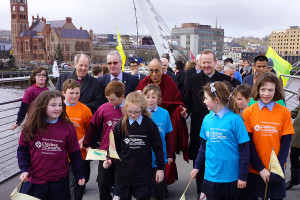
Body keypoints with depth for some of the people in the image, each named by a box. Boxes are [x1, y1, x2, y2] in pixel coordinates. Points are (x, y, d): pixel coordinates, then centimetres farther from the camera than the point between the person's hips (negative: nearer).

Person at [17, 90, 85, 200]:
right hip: (33, 180, 1)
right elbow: (23, 149, 4)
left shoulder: (68, 128, -6)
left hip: (59, 181, 0)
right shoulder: (31, 126, -5)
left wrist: (79, 175, 2)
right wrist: (24, 169, -8)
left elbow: (74, 153, 0)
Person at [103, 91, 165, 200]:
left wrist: (160, 168, 3)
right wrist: (109, 159, -8)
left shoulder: (150, 125, -5)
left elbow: (157, 147, 2)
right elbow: (114, 145, 8)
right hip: (123, 172, 1)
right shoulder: (120, 125, -2)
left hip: (143, 172, -1)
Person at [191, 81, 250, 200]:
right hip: (210, 175, 4)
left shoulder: (235, 119, -14)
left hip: (230, 177, -4)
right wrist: (197, 166, 14)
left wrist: (243, 176, -9)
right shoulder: (207, 119, 2)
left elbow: (244, 150, -11)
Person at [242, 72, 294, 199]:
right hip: (253, 170, 0)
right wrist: (261, 168, -12)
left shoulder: (284, 112, -3)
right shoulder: (248, 112, -5)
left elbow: (285, 143, -3)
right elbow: (248, 143, -6)